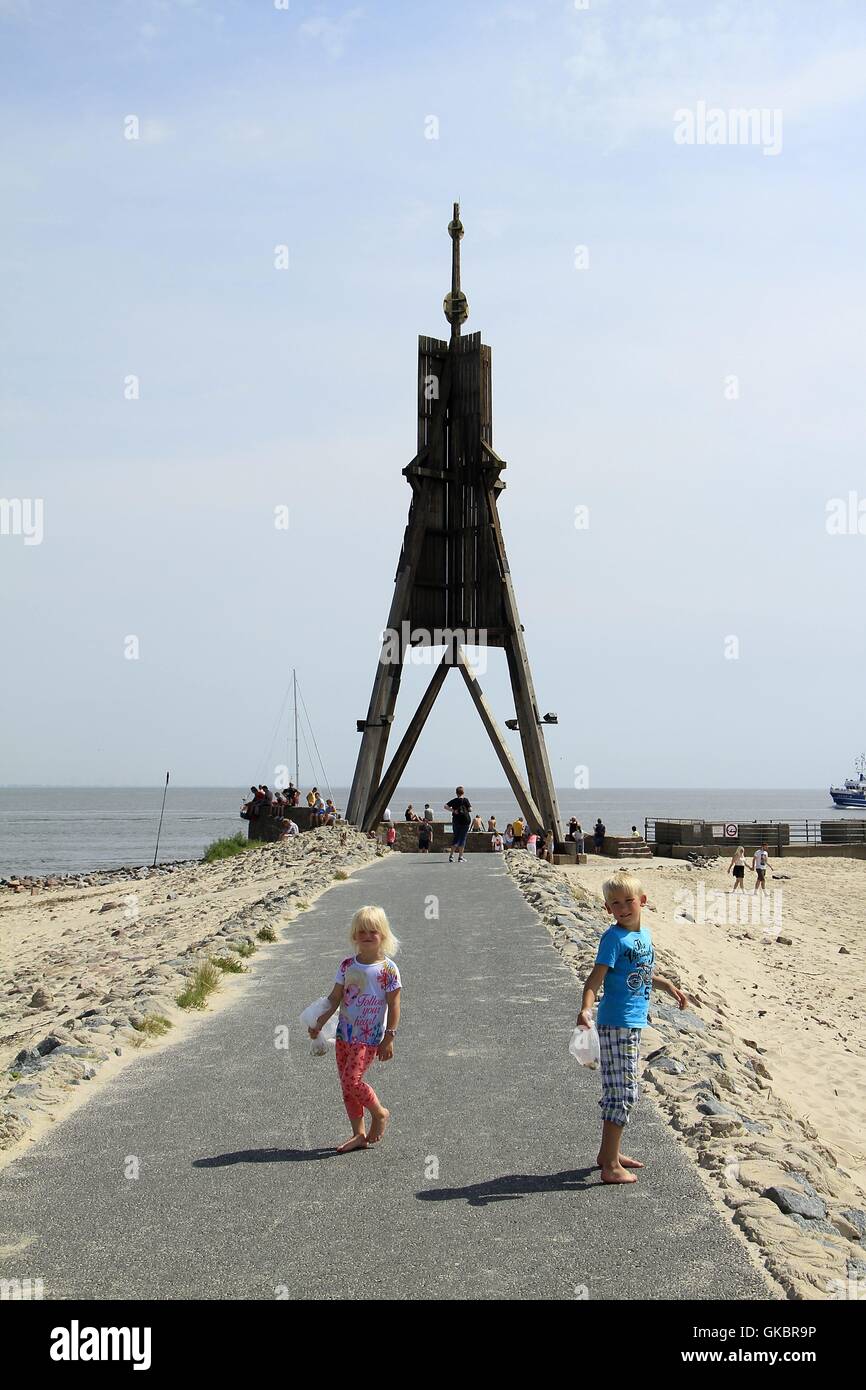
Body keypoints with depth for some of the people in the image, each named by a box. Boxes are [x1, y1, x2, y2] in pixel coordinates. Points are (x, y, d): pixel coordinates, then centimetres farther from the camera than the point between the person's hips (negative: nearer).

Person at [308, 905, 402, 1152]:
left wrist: (389, 1039, -11)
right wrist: (319, 1023, -2)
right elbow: (335, 998, 7)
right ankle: (359, 1134, 18)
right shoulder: (347, 965, 4)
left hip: (369, 1037, -6)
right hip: (345, 1033, 6)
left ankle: (380, 1113, 10)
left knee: (352, 1080, -15)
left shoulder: (388, 970, -10)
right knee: (346, 1084, 7)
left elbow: (393, 1006, -9)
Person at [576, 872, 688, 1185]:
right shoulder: (613, 938, -15)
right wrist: (585, 1009, -37)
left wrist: (669, 987, 35)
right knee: (623, 1093, -8)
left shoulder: (644, 934, 11)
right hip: (616, 1024, -9)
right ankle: (610, 1166, -3)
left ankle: (609, 1152, 30)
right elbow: (596, 977, -23)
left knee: (619, 1091, 18)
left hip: (632, 1024, 9)